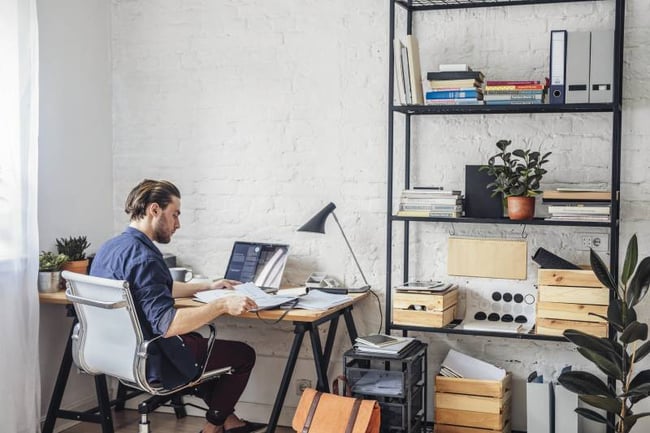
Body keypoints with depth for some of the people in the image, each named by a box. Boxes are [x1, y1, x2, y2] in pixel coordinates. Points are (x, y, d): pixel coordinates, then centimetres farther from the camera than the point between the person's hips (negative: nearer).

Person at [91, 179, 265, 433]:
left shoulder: (110, 247, 6)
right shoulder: (142, 256, -26)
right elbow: (167, 323, -35)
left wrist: (207, 287, 25)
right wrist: (222, 305, -31)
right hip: (150, 361, -10)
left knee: (199, 339, 33)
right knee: (244, 354, 5)